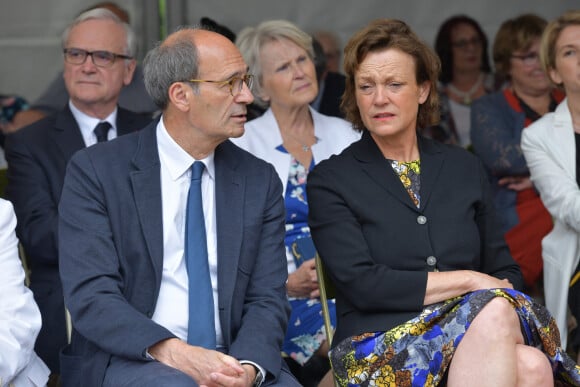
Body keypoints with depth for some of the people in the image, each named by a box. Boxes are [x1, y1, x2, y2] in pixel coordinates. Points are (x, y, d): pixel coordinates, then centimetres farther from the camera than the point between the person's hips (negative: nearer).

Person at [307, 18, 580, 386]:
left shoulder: (466, 168, 19)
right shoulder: (331, 180, 7)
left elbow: (505, 272, 18)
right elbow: (360, 284, -7)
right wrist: (466, 281, -9)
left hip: (468, 338, 3)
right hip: (380, 349, -3)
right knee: (493, 313, -33)